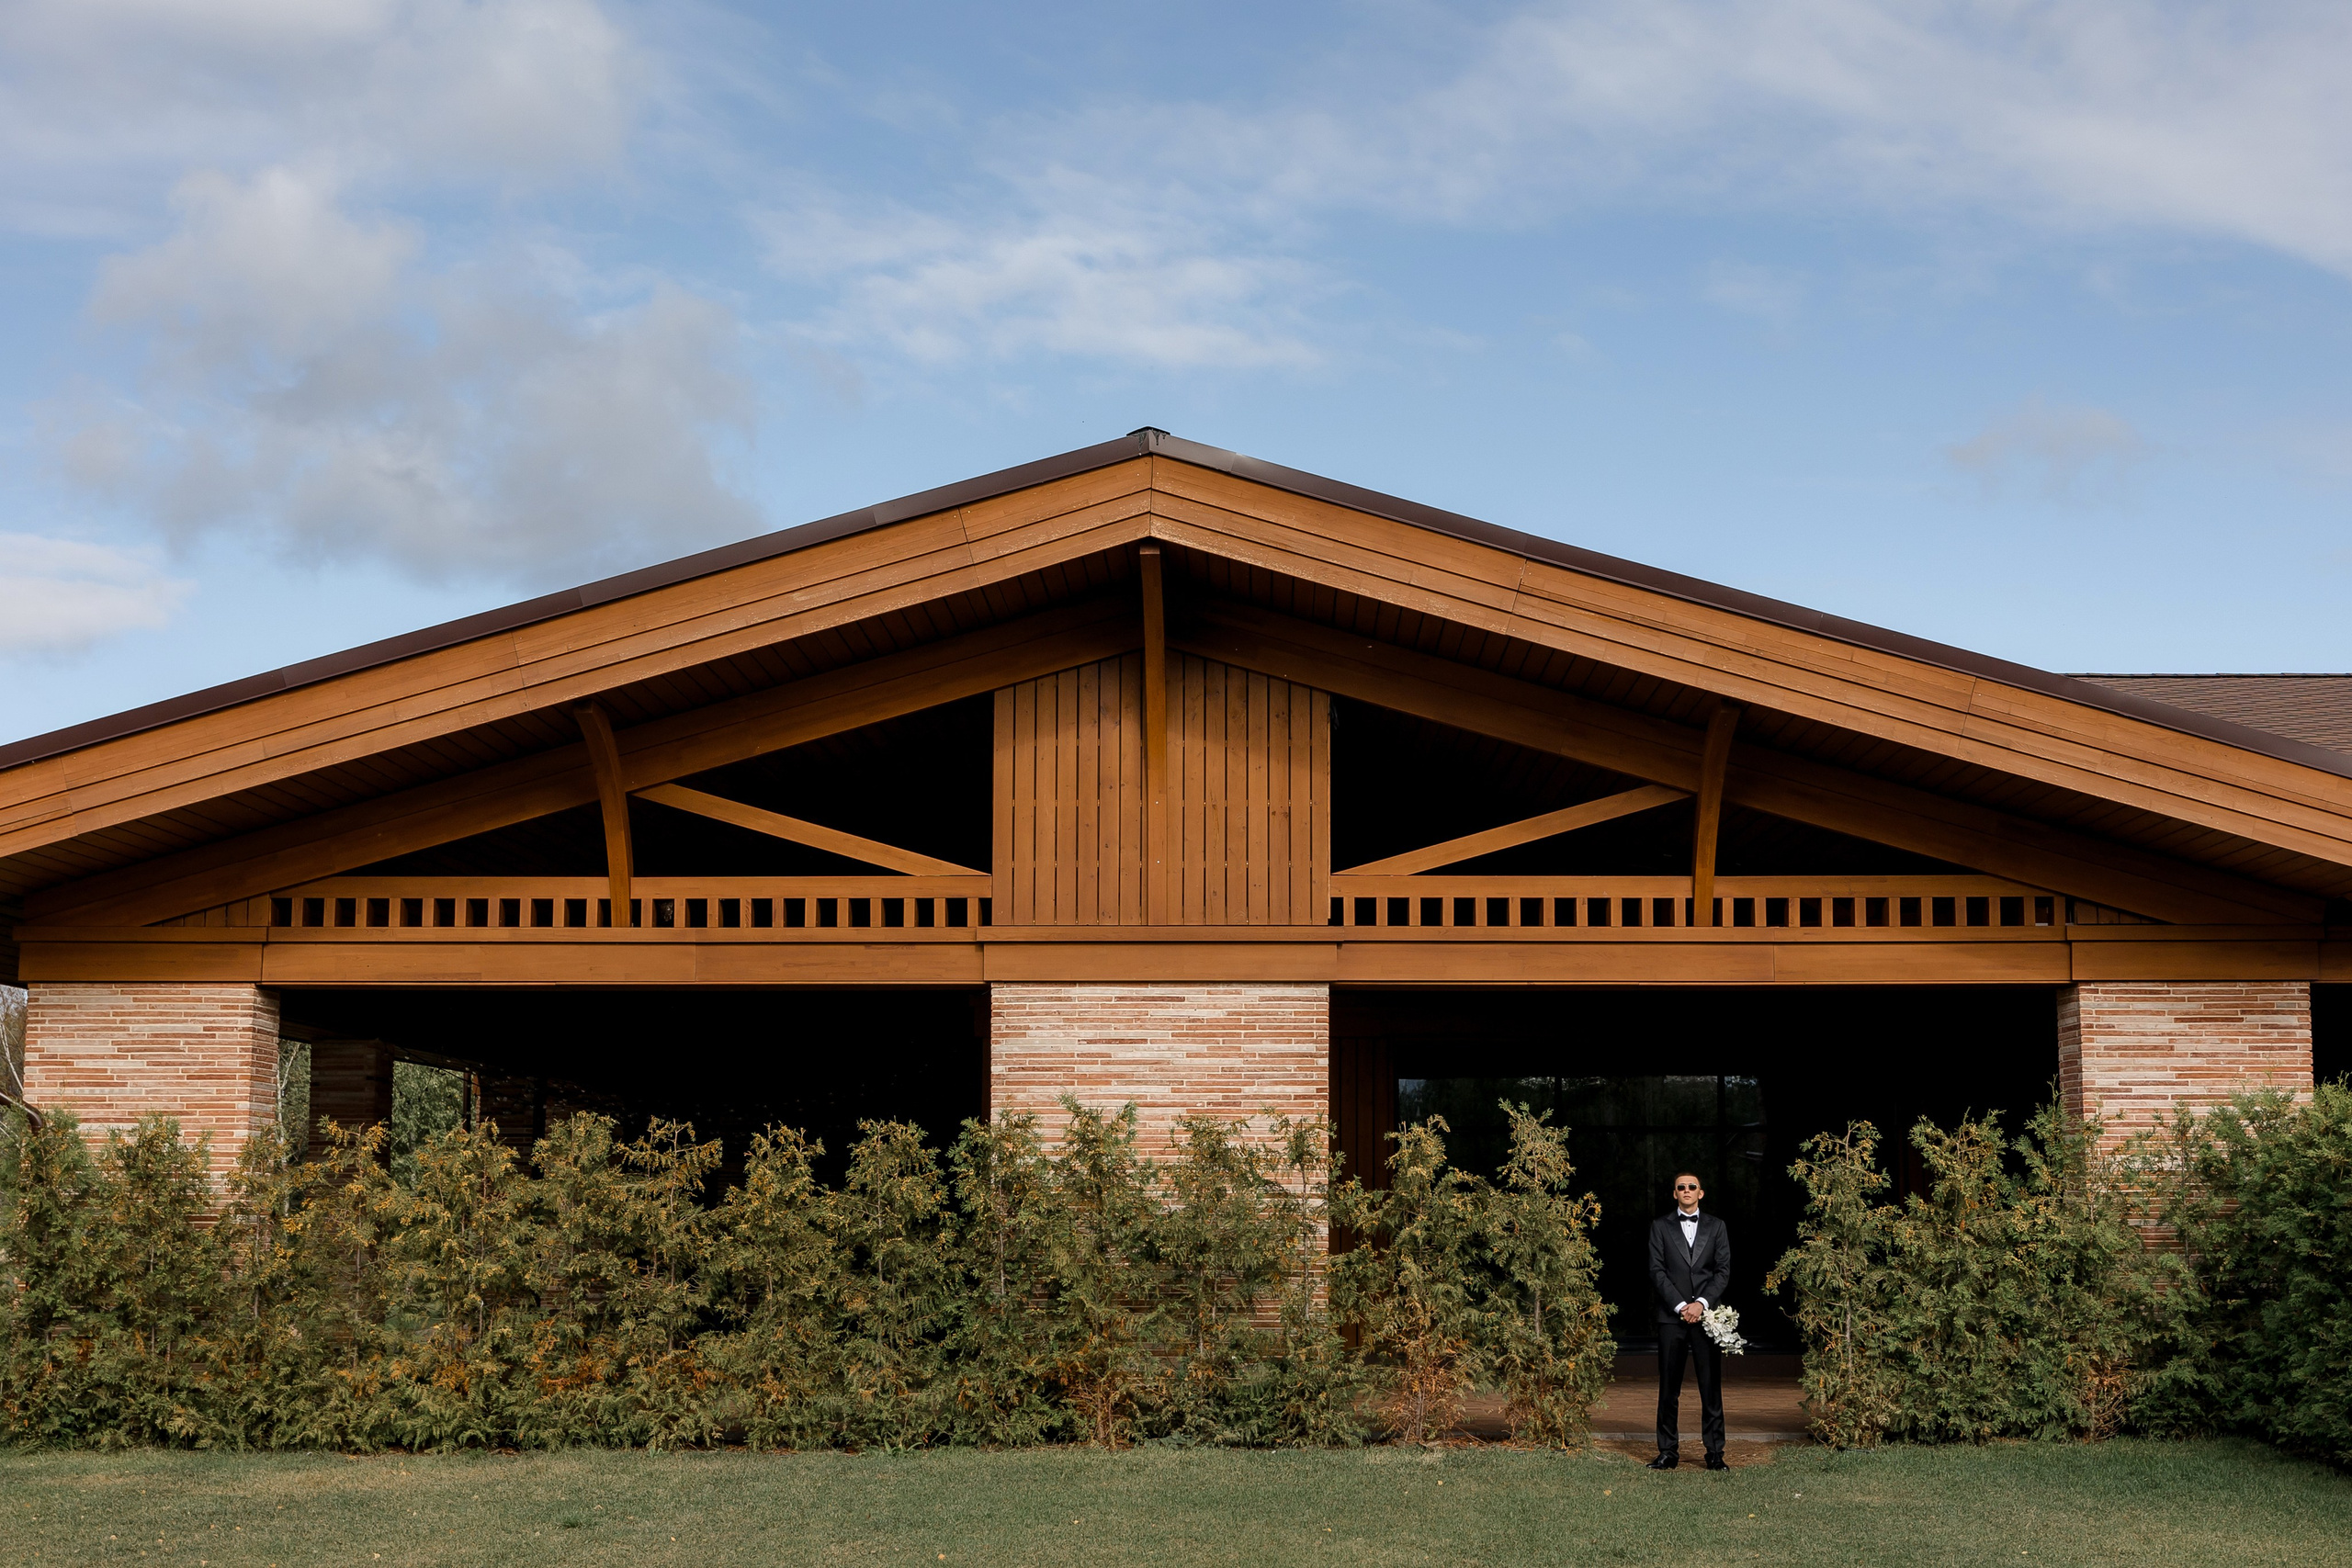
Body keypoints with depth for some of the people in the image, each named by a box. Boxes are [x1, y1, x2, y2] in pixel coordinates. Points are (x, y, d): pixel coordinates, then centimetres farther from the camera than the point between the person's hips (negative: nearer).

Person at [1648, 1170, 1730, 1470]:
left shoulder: (1715, 1227, 12)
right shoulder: (1660, 1226, 9)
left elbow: (1724, 1271, 5)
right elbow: (1657, 1271, 1)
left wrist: (1701, 1303, -9)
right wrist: (1680, 1306, -9)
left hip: (1706, 1316, 0)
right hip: (1672, 1316, 0)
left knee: (1711, 1387, 0)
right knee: (1669, 1389, 0)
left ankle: (1715, 1453, 4)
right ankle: (1668, 1451, 6)